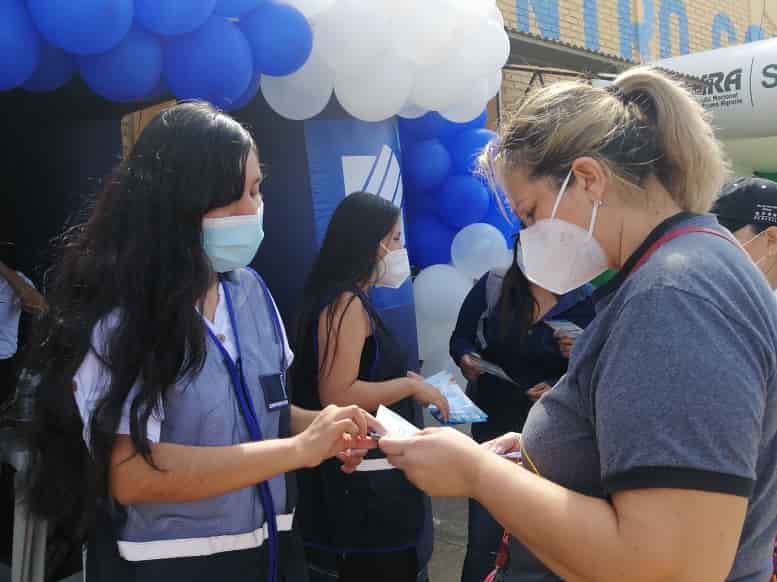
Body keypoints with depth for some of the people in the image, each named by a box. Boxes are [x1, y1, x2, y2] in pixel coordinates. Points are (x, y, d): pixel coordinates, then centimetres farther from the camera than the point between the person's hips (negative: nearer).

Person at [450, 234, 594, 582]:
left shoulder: (586, 301, -5)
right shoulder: (492, 285, -6)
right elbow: (460, 339, 1)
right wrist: (466, 360, -19)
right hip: (493, 423, 0)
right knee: (484, 537, 2)